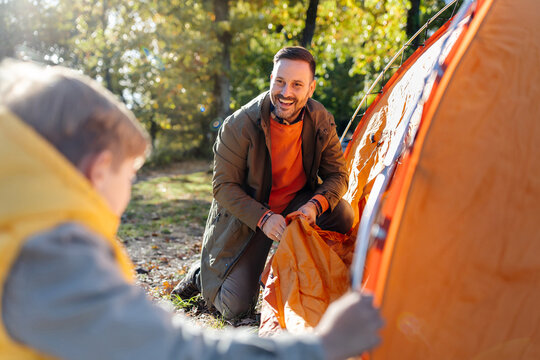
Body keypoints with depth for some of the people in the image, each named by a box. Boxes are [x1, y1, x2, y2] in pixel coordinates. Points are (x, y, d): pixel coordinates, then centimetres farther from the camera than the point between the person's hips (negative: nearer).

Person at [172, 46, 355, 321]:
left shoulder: (322, 122, -13)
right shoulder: (239, 126, -24)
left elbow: (337, 174, -7)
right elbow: (224, 186, -17)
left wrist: (315, 205, -28)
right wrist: (263, 217, -30)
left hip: (296, 204, 4)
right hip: (248, 215, -4)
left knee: (342, 214, -24)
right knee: (235, 307, -11)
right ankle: (202, 275, 24)